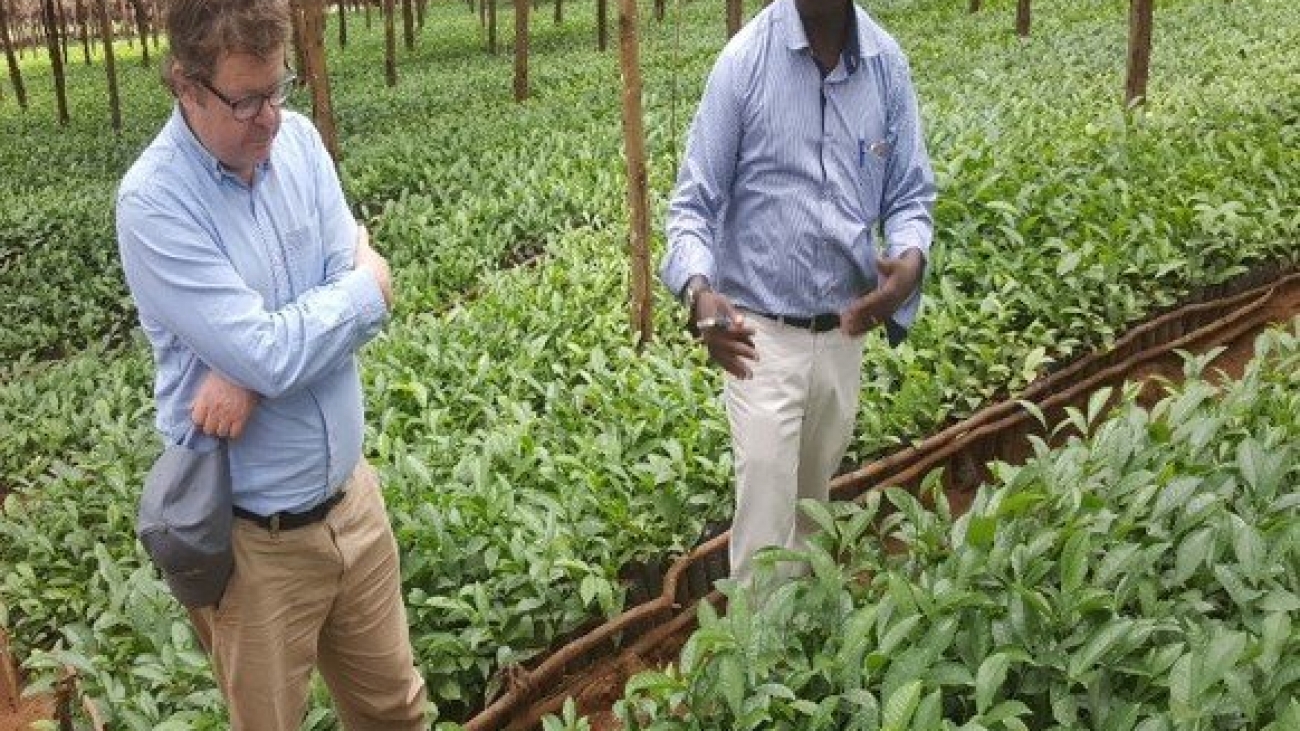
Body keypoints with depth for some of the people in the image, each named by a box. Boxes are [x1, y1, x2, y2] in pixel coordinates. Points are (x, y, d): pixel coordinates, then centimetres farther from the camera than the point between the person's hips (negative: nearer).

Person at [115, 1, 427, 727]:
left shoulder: (300, 140, -1)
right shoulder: (154, 203, -18)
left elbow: (360, 304, -5)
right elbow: (270, 355, -24)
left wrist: (253, 372, -20)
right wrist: (367, 285, -9)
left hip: (351, 495, 5)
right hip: (255, 534, -5)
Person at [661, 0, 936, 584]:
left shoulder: (888, 65, -1)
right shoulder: (746, 59, -12)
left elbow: (910, 194, 5)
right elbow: (694, 202, -11)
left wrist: (910, 261, -18)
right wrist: (698, 290, -31)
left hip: (844, 331, 4)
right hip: (763, 331, -4)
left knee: (812, 504, 19)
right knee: (765, 515, -3)